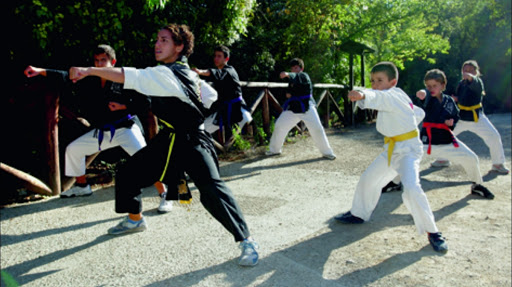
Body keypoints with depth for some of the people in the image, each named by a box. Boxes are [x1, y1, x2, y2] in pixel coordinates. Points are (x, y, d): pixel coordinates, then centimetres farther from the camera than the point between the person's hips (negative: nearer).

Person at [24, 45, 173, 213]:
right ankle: (82, 186, 35)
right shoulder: (89, 81, 6)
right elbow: (65, 78, -4)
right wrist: (40, 71, -16)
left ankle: (164, 195, -10)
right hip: (102, 131, 7)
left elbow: (144, 102, -10)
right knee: (73, 149, 15)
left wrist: (123, 107, -20)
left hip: (125, 128, -6)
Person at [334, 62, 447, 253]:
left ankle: (433, 232, -8)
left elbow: (380, 97, -43)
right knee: (368, 180, 15)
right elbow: (418, 112, 19)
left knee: (411, 189, -26)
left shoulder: (395, 96, -18)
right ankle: (359, 214, 37)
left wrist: (363, 95, -64)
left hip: (408, 149, -10)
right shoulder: (388, 99, 7)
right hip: (392, 149, 10)